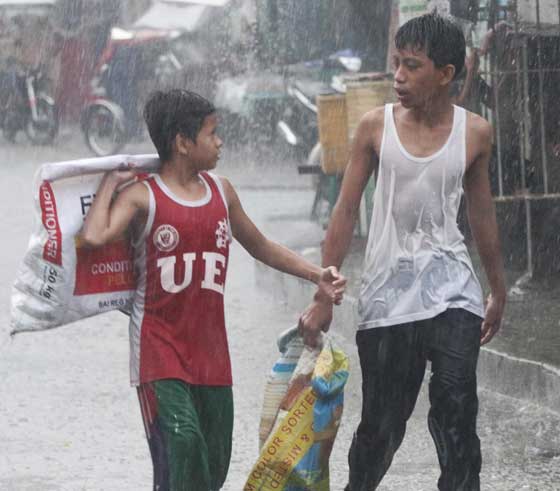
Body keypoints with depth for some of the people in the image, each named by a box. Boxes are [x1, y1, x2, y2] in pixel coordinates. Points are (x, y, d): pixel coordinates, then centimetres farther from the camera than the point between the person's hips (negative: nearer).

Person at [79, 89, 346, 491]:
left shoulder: (221, 191, 10)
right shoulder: (142, 197, -8)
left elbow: (259, 246, 23)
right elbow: (95, 236, -26)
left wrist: (317, 275, 16)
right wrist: (110, 182, -13)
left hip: (210, 348, 6)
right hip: (159, 347, -6)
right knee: (182, 442, -21)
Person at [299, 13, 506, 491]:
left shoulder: (475, 133, 0)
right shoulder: (376, 126, -3)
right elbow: (346, 211, 2)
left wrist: (498, 291, 20)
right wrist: (324, 297, 0)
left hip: (451, 289, 0)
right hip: (387, 291, 0)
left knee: (455, 413, -11)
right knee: (382, 422, 5)